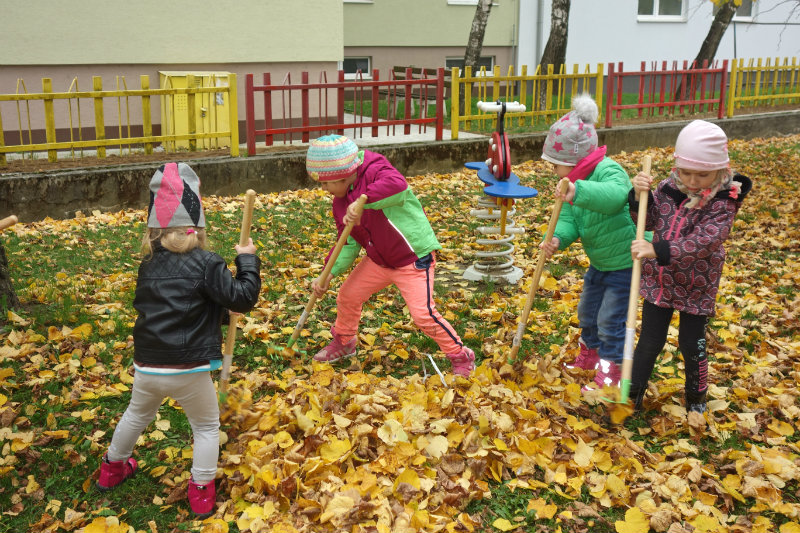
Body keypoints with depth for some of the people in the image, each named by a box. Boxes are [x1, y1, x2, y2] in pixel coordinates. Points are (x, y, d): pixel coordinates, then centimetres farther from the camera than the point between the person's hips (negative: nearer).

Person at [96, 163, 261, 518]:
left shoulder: (148, 265, 7)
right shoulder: (206, 264, -13)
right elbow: (243, 298, -12)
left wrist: (218, 311, 21)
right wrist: (248, 260, 0)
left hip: (146, 368, 5)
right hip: (188, 370, -5)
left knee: (137, 415, 32)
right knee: (207, 426, 19)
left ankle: (112, 468, 52)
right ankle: (201, 492, 23)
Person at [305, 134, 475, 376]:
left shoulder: (374, 171, -20)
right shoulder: (340, 202, 4)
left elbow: (398, 185, -44)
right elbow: (349, 243, 6)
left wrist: (363, 201, -47)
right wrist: (329, 274, -4)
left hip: (414, 258, -8)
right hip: (379, 260, 8)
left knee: (423, 314, -15)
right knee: (347, 296, 13)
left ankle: (461, 357, 6)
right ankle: (344, 342, 41)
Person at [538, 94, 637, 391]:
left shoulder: (609, 172, -28)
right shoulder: (575, 182, -1)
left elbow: (615, 195, -52)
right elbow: (569, 221, -9)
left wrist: (579, 192, -69)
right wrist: (557, 239, -32)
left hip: (626, 263, -9)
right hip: (599, 262, 9)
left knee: (610, 320, -2)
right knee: (587, 311, 23)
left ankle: (610, 373, 14)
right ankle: (590, 355, 46)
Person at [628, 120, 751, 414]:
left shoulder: (723, 203, -20)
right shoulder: (668, 188, -7)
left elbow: (702, 242, -33)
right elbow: (648, 221, 2)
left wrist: (658, 251, -46)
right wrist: (640, 196, -19)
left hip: (696, 288, -3)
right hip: (659, 281, 3)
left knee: (692, 345, 13)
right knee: (650, 341, 12)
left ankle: (696, 397, 37)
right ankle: (633, 393, 28)